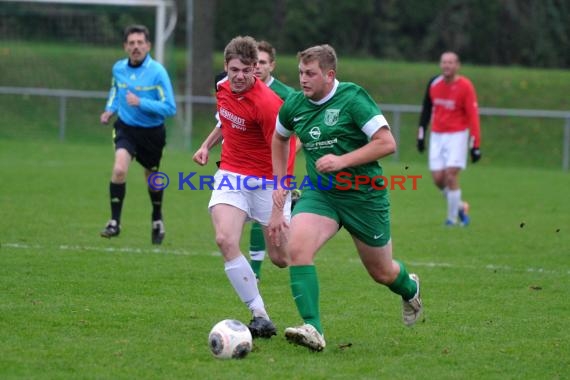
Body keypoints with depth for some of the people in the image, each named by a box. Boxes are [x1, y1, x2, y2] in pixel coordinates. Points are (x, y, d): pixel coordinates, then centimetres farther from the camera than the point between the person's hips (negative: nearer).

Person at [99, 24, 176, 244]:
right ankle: (114, 222, -15)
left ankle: (157, 220, 43)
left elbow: (169, 108, -19)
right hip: (126, 128, 2)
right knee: (119, 169, -23)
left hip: (152, 133, -2)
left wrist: (140, 102, -29)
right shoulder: (118, 68, -2)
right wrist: (110, 109, 3)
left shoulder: (157, 72, -17)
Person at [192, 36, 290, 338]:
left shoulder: (267, 103, -22)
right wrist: (207, 145, 14)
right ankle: (260, 317, -17)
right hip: (231, 176, 5)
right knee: (225, 240, -22)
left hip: (266, 182, -5)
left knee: (281, 258, 2)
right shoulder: (223, 88, 0)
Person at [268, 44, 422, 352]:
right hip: (319, 194, 4)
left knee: (382, 272, 12)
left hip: (364, 196, -4)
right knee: (296, 247, -26)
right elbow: (279, 139, 22)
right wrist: (279, 183, 14)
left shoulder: (352, 98, -16)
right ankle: (313, 329, -27)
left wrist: (342, 160, -25)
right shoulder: (294, 105, 0)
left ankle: (410, 289, 50)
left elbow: (387, 143, -19)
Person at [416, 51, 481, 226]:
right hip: (437, 135, 4)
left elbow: (473, 116, -12)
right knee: (438, 178, -2)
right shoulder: (434, 84, 1)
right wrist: (421, 135, 13)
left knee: (451, 176, -13)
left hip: (457, 135, -4)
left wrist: (475, 146, -15)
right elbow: (426, 110, 14)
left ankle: (452, 217, -1)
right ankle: (460, 206, 21)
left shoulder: (465, 86, -12)